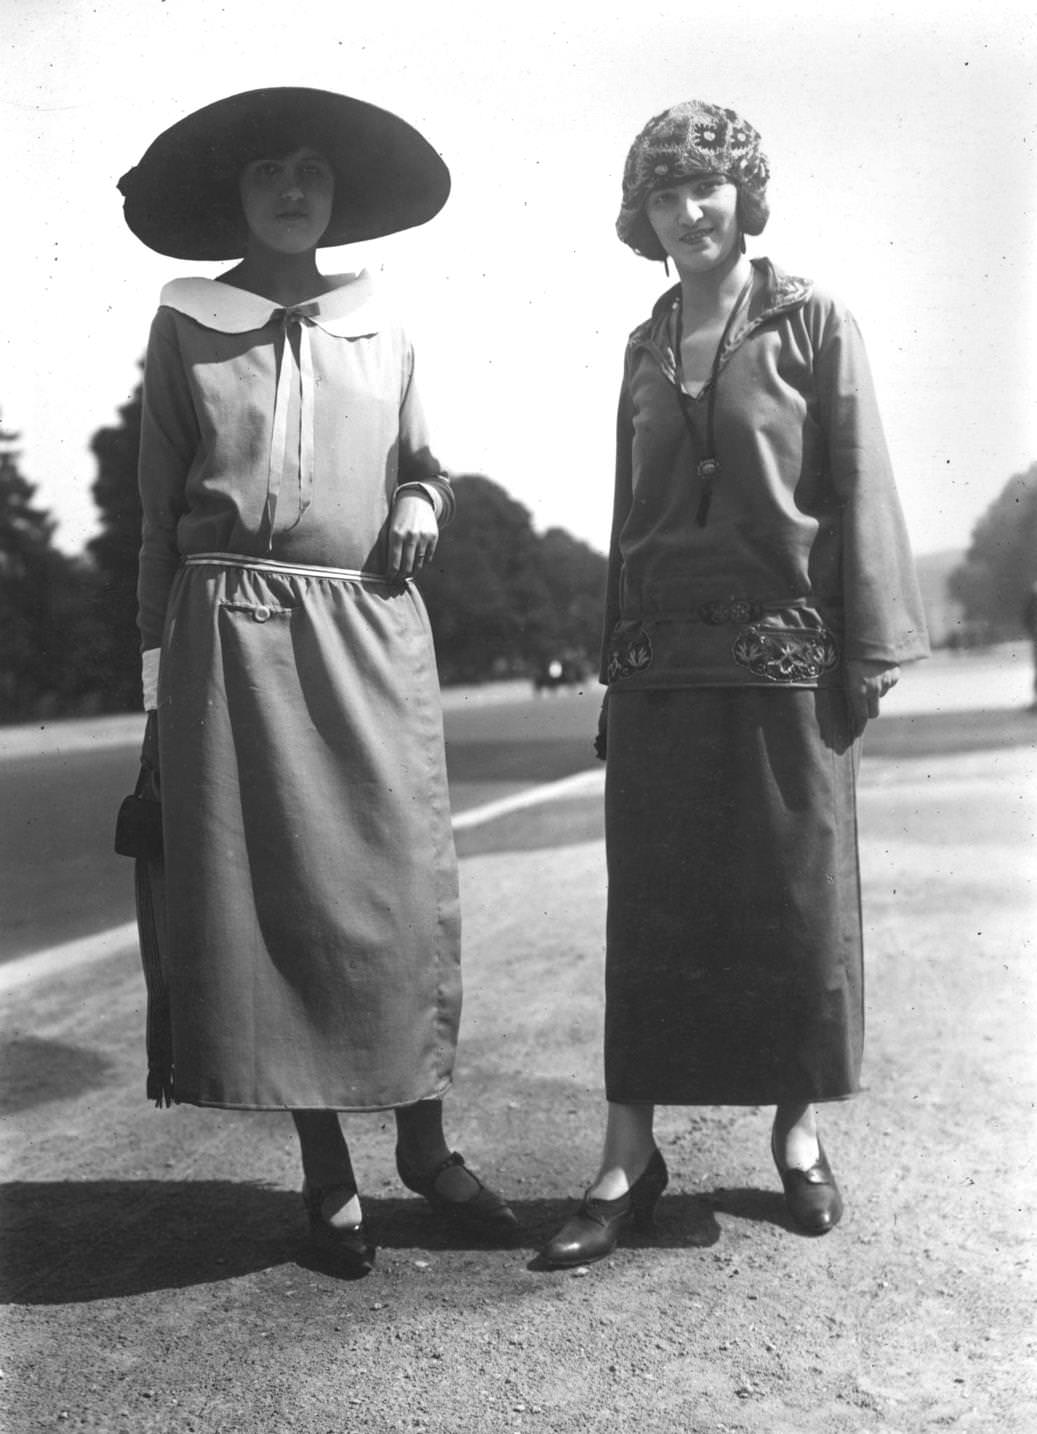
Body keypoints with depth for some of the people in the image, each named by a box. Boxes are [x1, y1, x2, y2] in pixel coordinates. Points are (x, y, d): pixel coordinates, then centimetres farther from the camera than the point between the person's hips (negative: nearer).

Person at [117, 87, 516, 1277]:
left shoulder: (381, 330, 13)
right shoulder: (184, 327, 7)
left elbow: (423, 462, 24)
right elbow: (159, 508, 7)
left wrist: (422, 504, 0)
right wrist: (157, 666, 2)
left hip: (371, 630, 2)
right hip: (235, 632, -2)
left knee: (402, 889, 1)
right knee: (268, 892, 0)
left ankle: (424, 1143, 18)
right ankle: (324, 1169, 12)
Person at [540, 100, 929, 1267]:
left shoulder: (812, 324, 1)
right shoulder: (645, 348, 13)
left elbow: (858, 489, -2)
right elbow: (633, 511, 15)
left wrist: (866, 655, -8)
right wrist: (614, 665, 13)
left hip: (784, 654, -3)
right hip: (661, 666, 3)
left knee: (797, 901, 6)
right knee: (651, 907, 3)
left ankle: (796, 1129, 23)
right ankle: (628, 1157, 11)